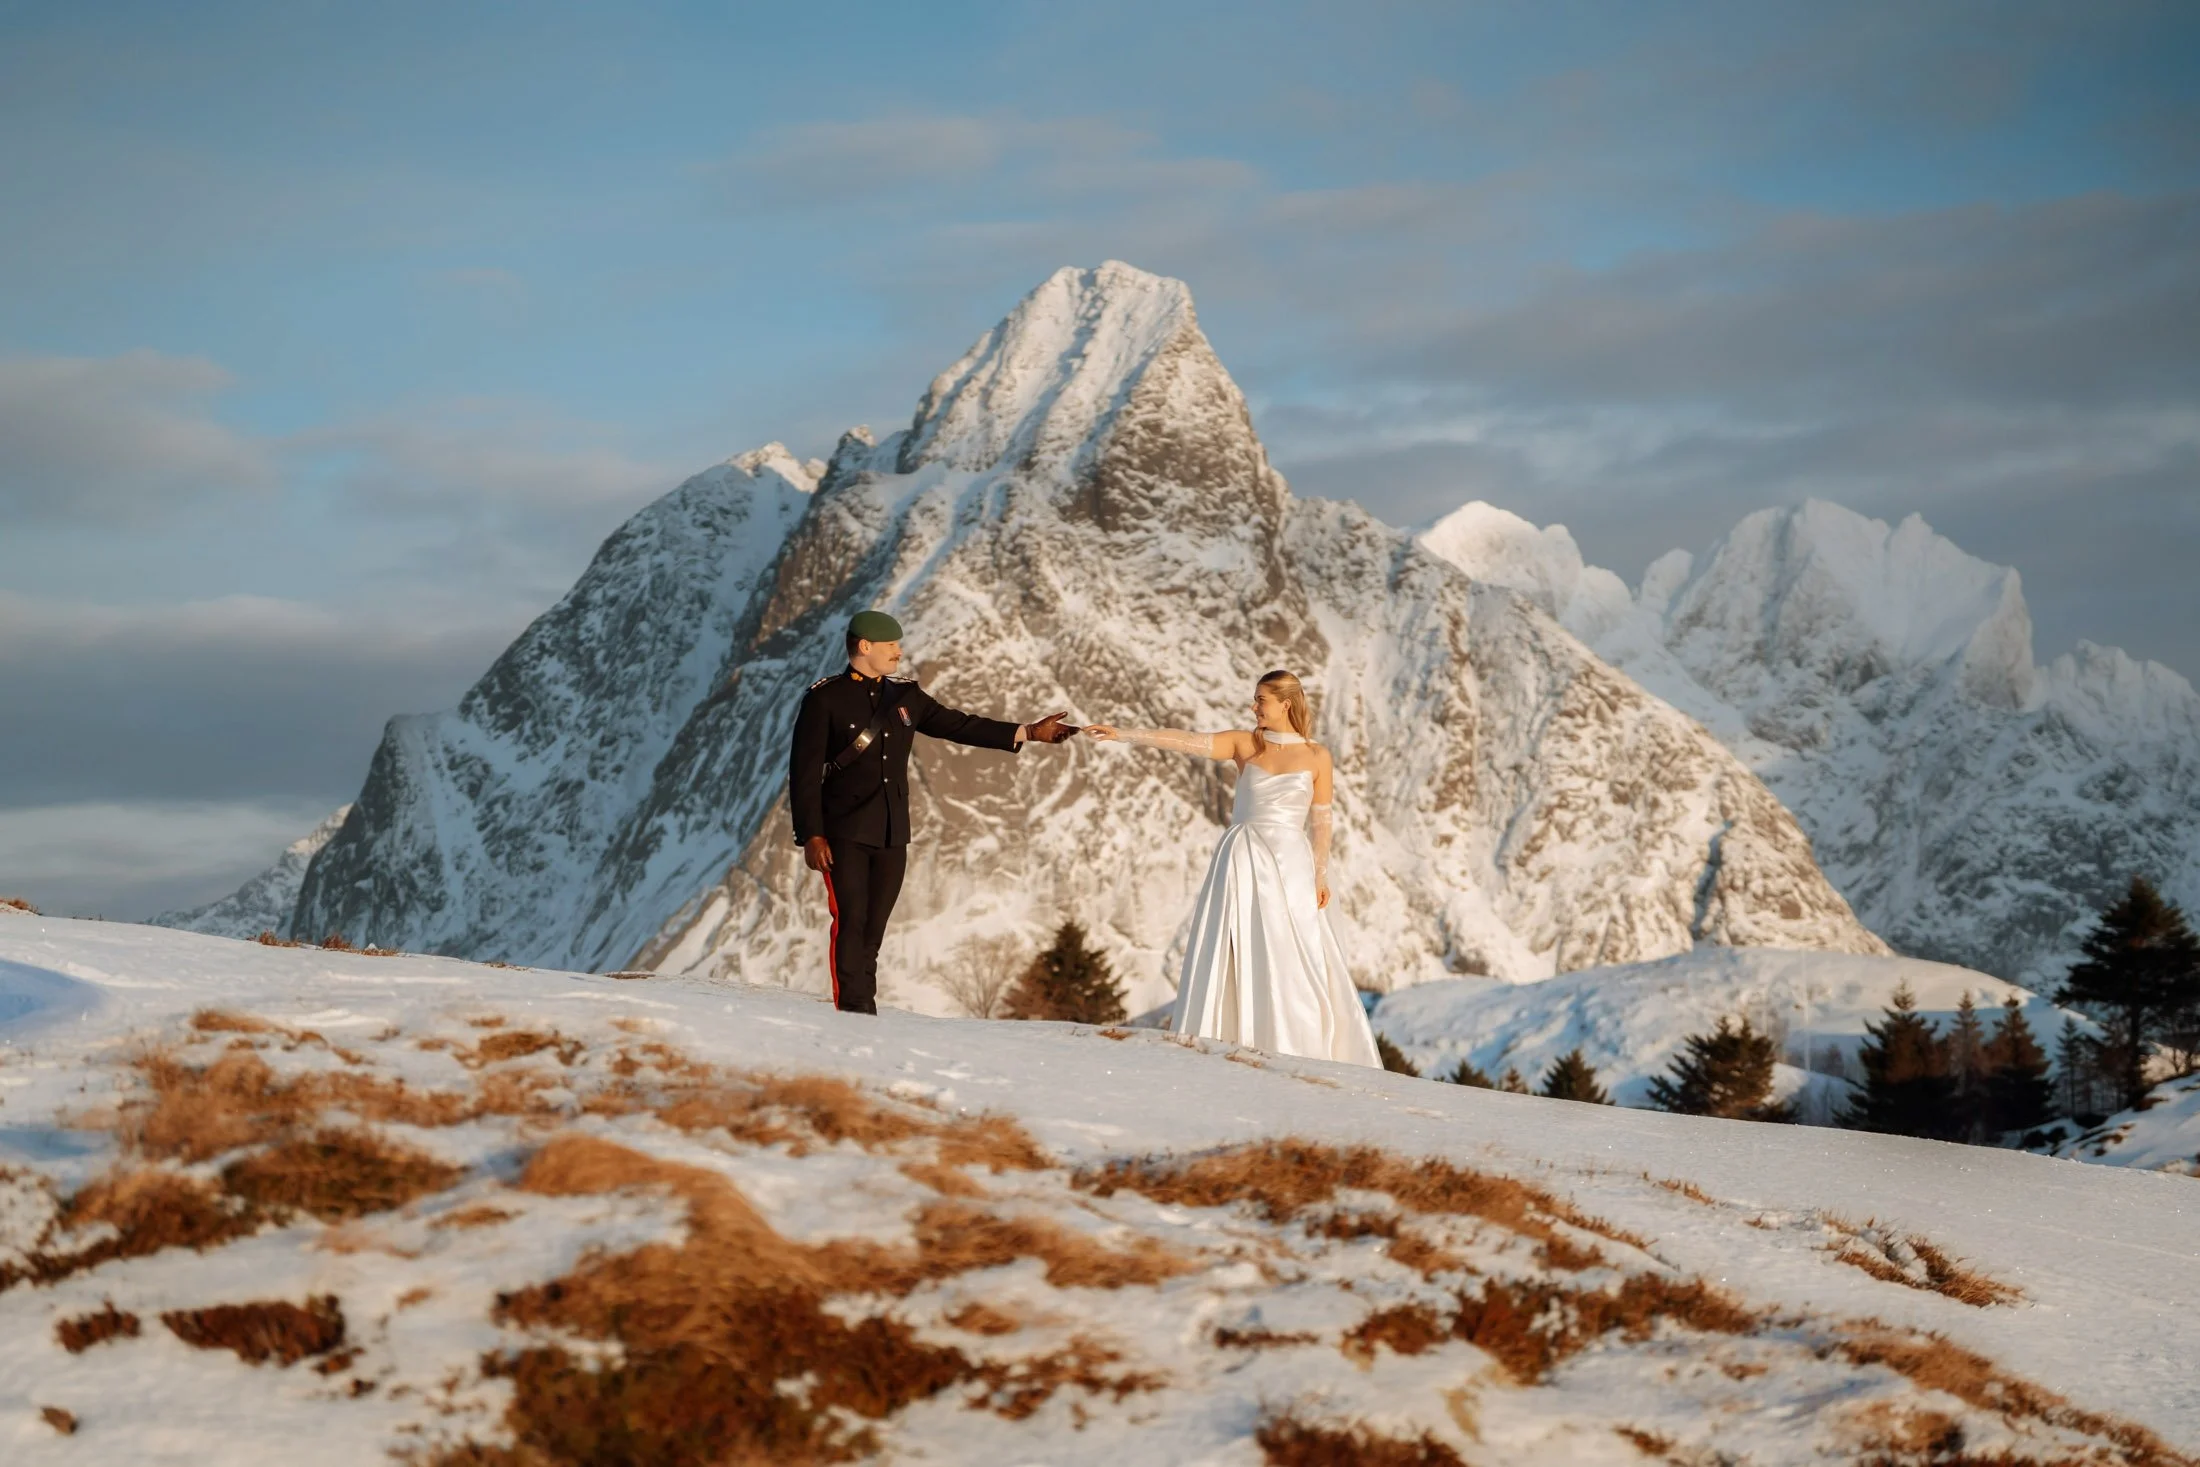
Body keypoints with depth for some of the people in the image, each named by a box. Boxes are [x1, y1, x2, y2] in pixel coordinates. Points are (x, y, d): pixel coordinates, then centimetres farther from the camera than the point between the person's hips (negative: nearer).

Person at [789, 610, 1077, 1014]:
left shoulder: (905, 696, 13)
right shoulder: (825, 699, -3)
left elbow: (957, 725, 18)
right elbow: (805, 772, -6)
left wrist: (1028, 733, 14)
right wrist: (811, 835, -13)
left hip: (893, 836, 5)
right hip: (844, 833, -5)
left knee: (873, 931, 6)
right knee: (850, 922, -13)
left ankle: (865, 1015, 8)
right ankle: (852, 1011, -13)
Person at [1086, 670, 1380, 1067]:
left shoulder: (1316, 756, 4)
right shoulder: (1244, 743, 5)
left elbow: (1320, 821, 5)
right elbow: (1185, 741, -4)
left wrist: (1321, 876, -2)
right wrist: (1123, 734, -13)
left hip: (1288, 864, -1)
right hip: (1242, 860, 1)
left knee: (1291, 964, -4)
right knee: (1233, 959, -2)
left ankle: (1301, 1057, 1)